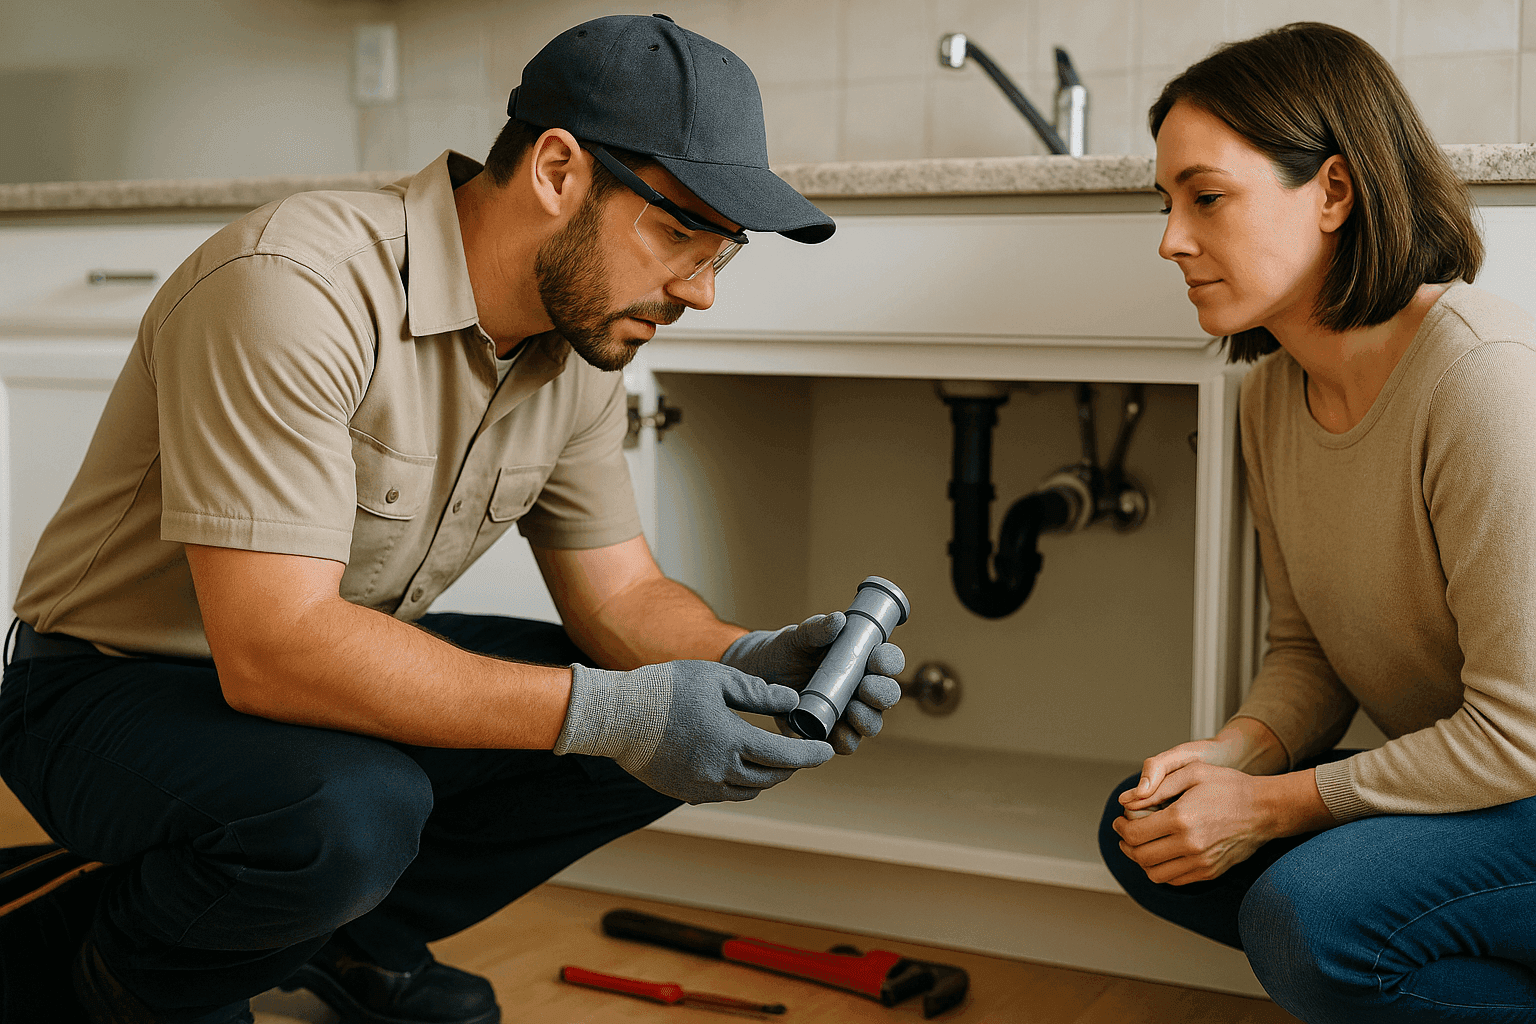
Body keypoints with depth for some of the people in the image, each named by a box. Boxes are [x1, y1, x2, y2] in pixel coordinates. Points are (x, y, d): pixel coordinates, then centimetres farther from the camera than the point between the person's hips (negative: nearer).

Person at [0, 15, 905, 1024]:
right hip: (113, 689, -7)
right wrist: (607, 712, -37)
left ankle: (354, 935, 9)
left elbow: (620, 594, 2)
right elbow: (276, 647, -36)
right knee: (350, 814, -37)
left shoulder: (579, 350, -4)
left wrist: (748, 660, -20)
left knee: (665, 722, -6)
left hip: (340, 665, 8)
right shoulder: (297, 287, -30)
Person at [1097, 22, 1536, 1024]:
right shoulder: (1273, 394, 3)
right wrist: (1233, 753, -11)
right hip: (1454, 780, 9)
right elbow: (1309, 654, 11)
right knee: (1148, 829, 0)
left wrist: (1268, 807, -17)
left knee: (1309, 917, -29)